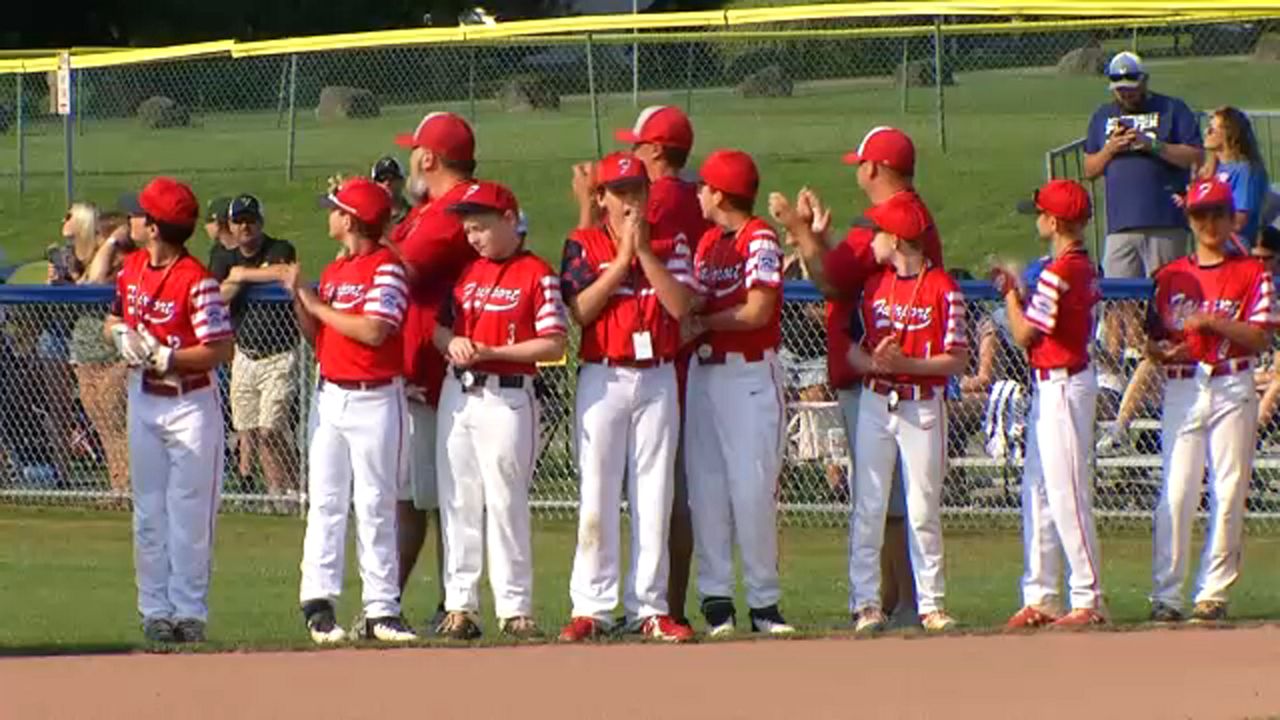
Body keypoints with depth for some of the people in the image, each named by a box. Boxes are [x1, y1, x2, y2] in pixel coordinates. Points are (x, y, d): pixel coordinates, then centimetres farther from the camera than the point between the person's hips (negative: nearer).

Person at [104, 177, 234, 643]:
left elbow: (220, 350, -19)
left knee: (190, 513, -2)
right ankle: (155, 610, 13)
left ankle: (189, 611, 4)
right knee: (149, 511, 8)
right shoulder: (131, 268, 5)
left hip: (189, 406, -7)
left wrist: (162, 357, -24)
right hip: (143, 400, 7)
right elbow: (114, 318, 19)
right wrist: (120, 336, -4)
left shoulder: (196, 281, -18)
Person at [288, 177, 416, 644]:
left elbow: (372, 330, -21)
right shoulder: (332, 271, 15)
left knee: (376, 506, -1)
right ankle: (319, 603, -2)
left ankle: (380, 610, 2)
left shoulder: (386, 268, -9)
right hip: (330, 394, 6)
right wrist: (298, 298, 1)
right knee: (325, 501, -1)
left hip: (375, 399, -6)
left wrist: (316, 304, -11)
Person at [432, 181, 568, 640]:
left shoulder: (537, 275, -5)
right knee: (458, 501, 5)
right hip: (457, 393, 6)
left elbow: (555, 344, -11)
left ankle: (515, 608, 1)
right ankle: (460, 606, 8)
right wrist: (451, 342, -5)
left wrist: (492, 352, -17)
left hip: (507, 397, -6)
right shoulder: (465, 271, 14)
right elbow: (438, 325, 18)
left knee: (506, 503, -4)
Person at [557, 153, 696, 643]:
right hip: (604, 378, -2)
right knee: (597, 496, -4)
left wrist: (645, 251, -10)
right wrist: (623, 257, -12)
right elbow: (581, 309, -11)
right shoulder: (583, 245, 3)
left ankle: (649, 607, 6)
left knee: (655, 496, 2)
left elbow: (680, 305, -8)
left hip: (658, 380, 2)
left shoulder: (670, 246, 8)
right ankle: (591, 607, -1)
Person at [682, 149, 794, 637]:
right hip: (704, 372, 7)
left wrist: (702, 323, -6)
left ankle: (763, 601, -2)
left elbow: (757, 311, -15)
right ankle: (715, 597, 5)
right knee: (706, 487, 3)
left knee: (752, 487, -7)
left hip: (750, 375, -7)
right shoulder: (707, 242, 17)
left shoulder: (759, 239, -7)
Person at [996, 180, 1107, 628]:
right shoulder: (1085, 268, 11)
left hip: (1060, 387, -10)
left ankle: (1088, 600, -6)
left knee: (1067, 495, -8)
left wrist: (1009, 292, 0)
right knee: (1037, 493, 14)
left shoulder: (1058, 273, -18)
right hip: (1050, 387, 10)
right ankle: (1039, 598, 17)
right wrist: (1017, 293, 12)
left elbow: (1024, 334, -13)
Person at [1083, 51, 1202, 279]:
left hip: (1165, 224, -3)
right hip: (1120, 226, 3)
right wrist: (1110, 149, -1)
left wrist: (1152, 145, -11)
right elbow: (1089, 171, 17)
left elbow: (1195, 157, -2)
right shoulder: (1102, 117, 19)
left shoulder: (1173, 110, 6)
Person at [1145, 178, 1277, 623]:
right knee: (1176, 492, -6)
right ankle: (1166, 594, -4)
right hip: (1182, 389, 2)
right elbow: (1152, 341, 14)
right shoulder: (1171, 277, 13)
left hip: (1232, 389, -2)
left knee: (1229, 492, -3)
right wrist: (1165, 350, -8)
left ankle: (1214, 592, 2)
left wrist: (1211, 321, -15)